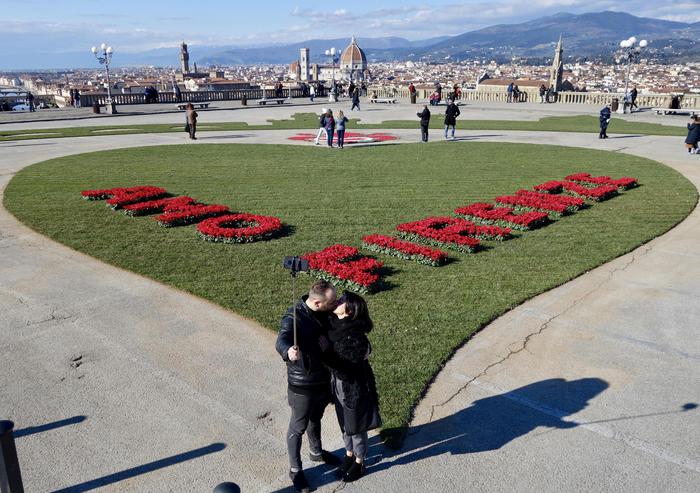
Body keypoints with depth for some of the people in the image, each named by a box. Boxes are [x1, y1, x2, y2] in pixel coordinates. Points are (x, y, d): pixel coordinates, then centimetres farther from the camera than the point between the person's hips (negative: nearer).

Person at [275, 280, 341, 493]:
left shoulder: (325, 313, -6)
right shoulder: (293, 317, -27)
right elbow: (282, 340, -43)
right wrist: (288, 351, -66)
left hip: (323, 378, 7)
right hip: (303, 385, -6)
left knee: (315, 419, 29)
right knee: (298, 427, 12)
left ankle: (316, 452, 53)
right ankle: (295, 469, 32)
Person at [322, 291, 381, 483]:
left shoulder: (355, 337, -32)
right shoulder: (335, 325, -9)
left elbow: (347, 367, -29)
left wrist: (324, 352, -30)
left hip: (354, 386, -7)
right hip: (338, 383, 7)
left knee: (356, 427, 16)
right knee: (345, 424, 27)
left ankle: (359, 464, 39)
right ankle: (349, 454, 51)